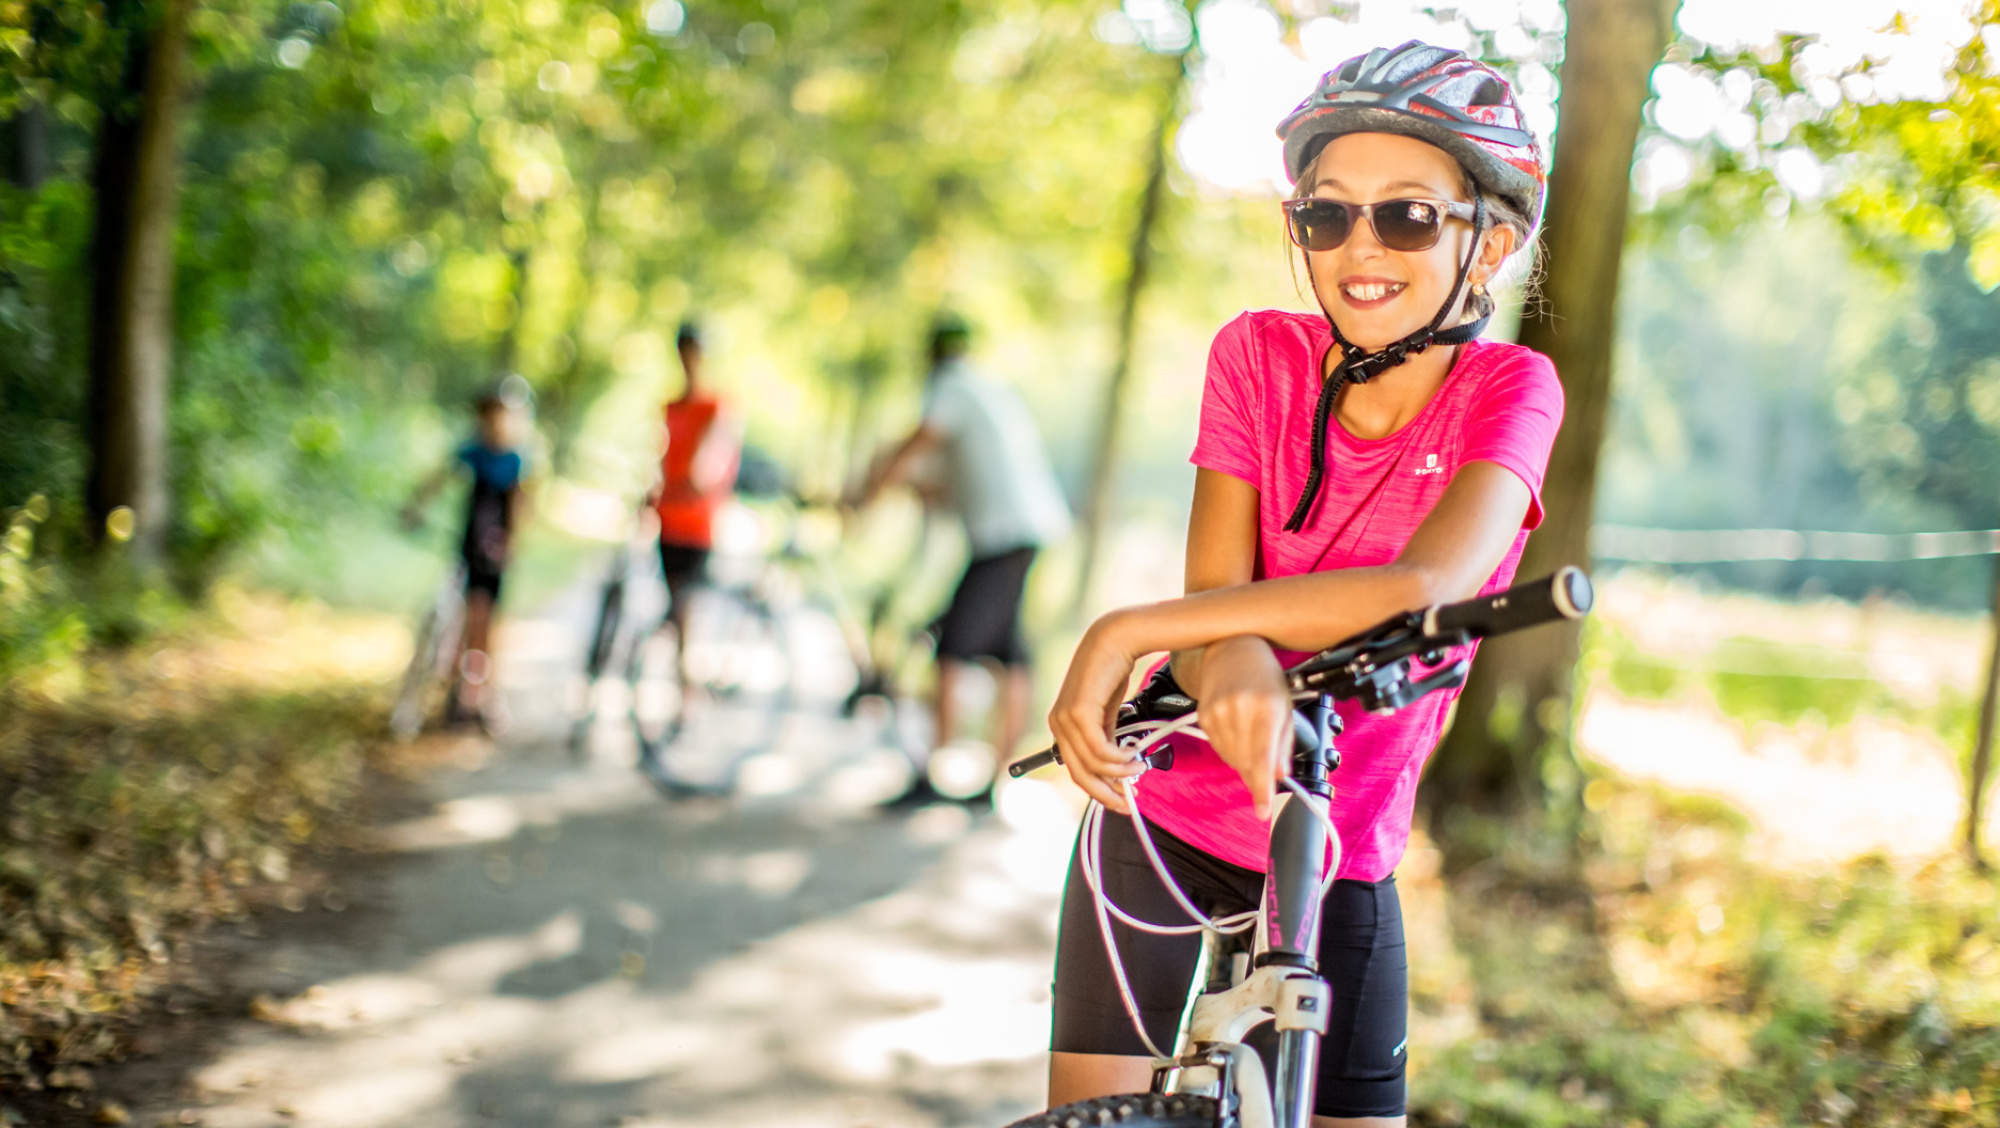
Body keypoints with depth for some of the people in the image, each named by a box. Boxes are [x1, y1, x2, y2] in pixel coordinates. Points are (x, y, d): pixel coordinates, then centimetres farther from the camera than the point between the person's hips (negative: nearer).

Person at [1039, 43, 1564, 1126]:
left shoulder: (1508, 390, -12)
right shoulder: (1260, 353, -7)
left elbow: (1424, 587, -30)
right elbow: (1214, 597, -14)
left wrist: (1125, 629, -31)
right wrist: (1234, 669, -40)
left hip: (1335, 864, 0)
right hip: (1164, 821, 1)